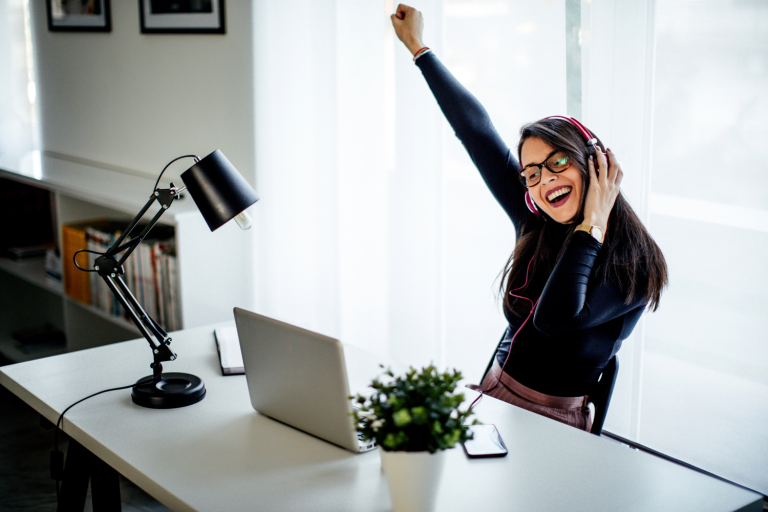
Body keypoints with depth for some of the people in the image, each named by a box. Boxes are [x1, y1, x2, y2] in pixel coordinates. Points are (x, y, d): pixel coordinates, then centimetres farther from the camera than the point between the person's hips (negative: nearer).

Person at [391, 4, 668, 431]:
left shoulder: (634, 263, -11)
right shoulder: (535, 225, 4)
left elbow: (554, 319, -26)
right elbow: (477, 131, 9)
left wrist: (592, 224, -19)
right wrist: (419, 47, 16)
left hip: (552, 427, -5)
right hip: (494, 397, 6)